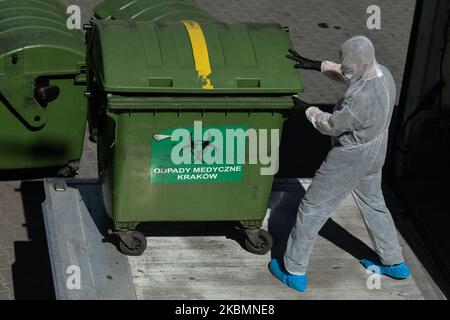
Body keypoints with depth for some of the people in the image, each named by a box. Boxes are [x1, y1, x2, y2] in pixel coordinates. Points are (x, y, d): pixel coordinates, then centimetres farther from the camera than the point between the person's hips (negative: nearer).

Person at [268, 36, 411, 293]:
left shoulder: (362, 98, -35)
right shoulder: (383, 73, -8)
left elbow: (332, 126, -21)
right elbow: (343, 74, 11)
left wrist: (306, 109, -7)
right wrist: (316, 65, 6)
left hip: (349, 160, -9)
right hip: (374, 155, 9)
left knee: (312, 209, 7)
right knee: (373, 204, 27)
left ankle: (294, 271, 18)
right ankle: (395, 263, 40)